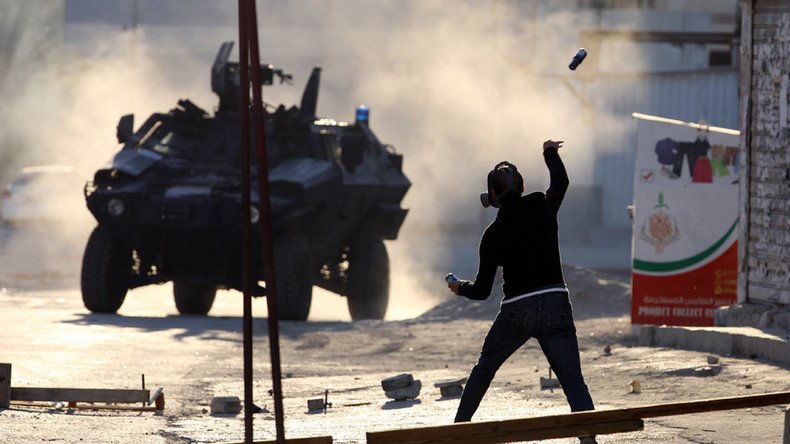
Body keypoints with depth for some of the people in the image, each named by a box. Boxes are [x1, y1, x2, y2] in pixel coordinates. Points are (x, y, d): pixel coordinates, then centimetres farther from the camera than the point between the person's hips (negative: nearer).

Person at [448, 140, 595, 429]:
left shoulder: (493, 235, -2)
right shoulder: (543, 207, 2)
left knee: (483, 369, 22)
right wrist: (550, 153, 45)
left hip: (516, 312, -1)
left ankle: (460, 424, 34)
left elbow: (482, 291, 3)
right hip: (556, 305, 1)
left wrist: (460, 288, 26)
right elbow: (561, 182, 27)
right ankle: (588, 434, -21)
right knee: (573, 380, -2)